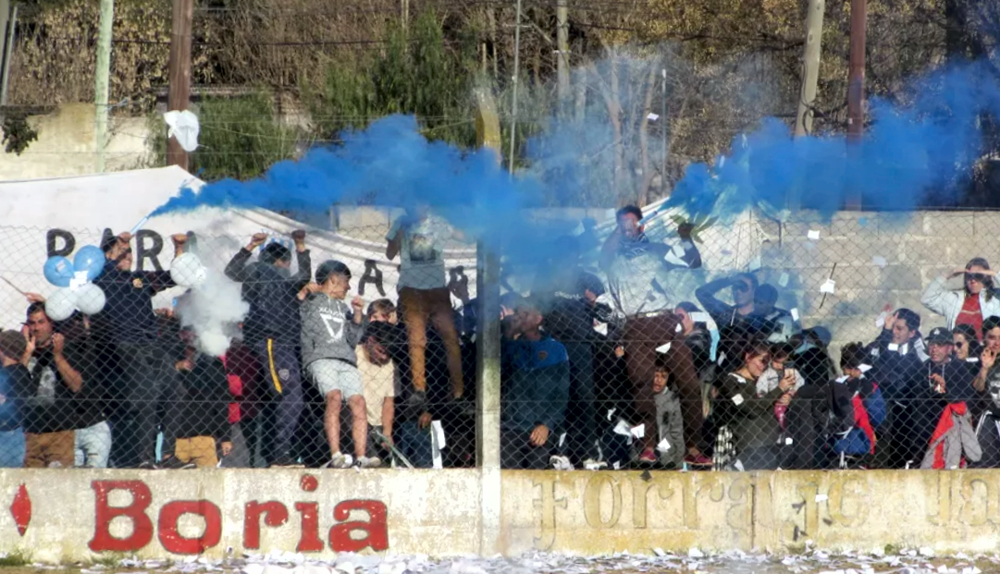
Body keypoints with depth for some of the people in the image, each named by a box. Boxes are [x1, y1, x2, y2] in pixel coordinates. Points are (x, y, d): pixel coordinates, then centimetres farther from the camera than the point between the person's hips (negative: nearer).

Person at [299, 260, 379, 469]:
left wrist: (358, 315, 12)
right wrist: (303, 293, 1)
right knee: (334, 397, -29)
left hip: (346, 360, 5)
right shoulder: (311, 300, 19)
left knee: (358, 402, -18)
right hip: (320, 358, -5)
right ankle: (335, 456, -37)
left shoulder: (344, 308, 32)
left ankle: (361, 457, -27)